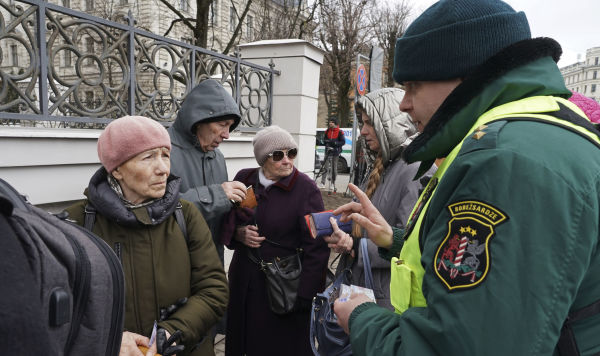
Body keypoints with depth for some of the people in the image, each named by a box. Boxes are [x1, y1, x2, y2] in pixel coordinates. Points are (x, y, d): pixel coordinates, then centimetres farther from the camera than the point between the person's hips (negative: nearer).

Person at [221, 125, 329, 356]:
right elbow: (225, 223, 10)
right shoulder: (244, 178, -1)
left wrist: (304, 296, -15)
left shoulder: (306, 188, -15)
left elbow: (317, 247, -14)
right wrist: (238, 233, -12)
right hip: (243, 279, 5)